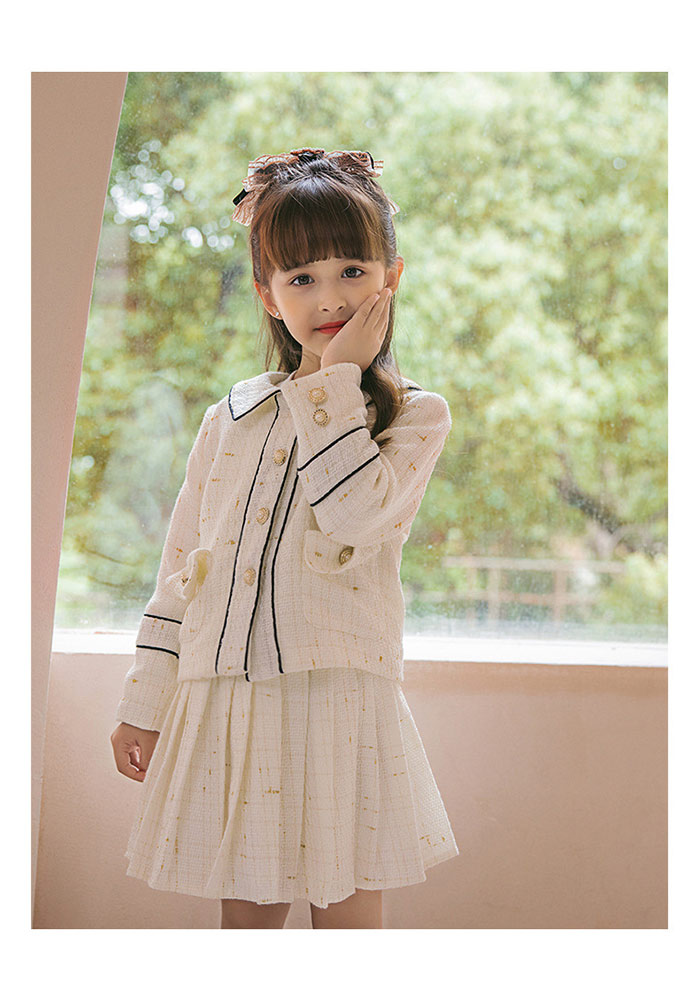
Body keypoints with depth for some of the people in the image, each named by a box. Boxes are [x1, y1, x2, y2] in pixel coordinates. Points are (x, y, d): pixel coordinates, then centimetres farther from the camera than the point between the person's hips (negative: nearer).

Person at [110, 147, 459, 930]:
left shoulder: (415, 415, 1)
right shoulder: (230, 419, 11)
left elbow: (354, 516, -19)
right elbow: (180, 565, 13)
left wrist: (336, 381, -10)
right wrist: (145, 705, 11)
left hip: (339, 696, -3)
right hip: (224, 703, 3)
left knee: (347, 914, 4)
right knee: (243, 915, 10)